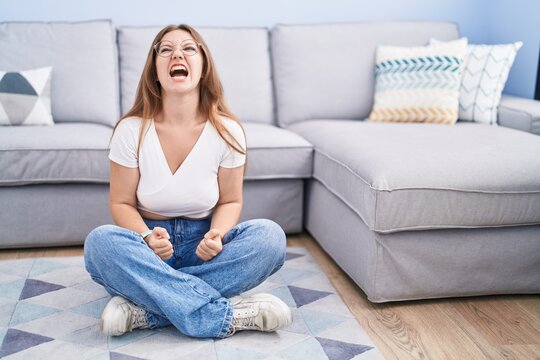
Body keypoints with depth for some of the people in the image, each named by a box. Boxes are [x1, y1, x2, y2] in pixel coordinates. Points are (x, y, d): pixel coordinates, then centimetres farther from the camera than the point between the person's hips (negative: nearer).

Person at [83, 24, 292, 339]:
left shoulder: (227, 131, -8)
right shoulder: (131, 130, -9)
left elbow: (230, 201, 2)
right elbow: (122, 203, -3)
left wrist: (217, 236, -21)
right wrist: (147, 238, -25)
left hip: (202, 245, 1)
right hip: (148, 242, 0)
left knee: (270, 236, -26)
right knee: (100, 242, -32)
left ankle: (145, 308, -27)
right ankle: (228, 315, -32)